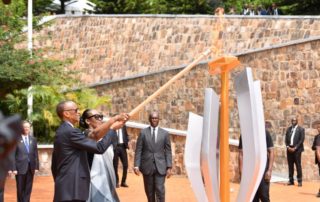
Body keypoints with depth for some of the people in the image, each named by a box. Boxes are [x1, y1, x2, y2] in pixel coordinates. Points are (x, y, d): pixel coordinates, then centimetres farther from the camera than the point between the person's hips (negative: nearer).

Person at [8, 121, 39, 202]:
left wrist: (36, 166, 3)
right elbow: (12, 155, -7)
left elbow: (35, 154, 10)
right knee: (20, 189, 4)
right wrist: (13, 168, -13)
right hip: (20, 167, -4)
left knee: (28, 188, 6)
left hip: (31, 167, 4)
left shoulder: (33, 139, 9)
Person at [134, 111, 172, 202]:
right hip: (147, 166, 1)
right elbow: (138, 150, 1)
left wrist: (169, 167, -3)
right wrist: (136, 165, -9)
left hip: (160, 166, 0)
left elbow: (168, 151, 4)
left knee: (160, 190, -9)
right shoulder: (143, 132, 3)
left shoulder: (165, 133, 5)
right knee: (149, 191, 7)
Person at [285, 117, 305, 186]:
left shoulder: (301, 129, 0)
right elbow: (286, 139, 12)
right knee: (290, 165, 4)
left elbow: (301, 140, -7)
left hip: (297, 149, -4)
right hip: (289, 149, 4)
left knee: (298, 165, -6)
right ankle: (291, 180, 7)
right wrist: (288, 147, -4)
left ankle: (299, 181, -4)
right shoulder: (288, 129, 14)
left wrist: (295, 148, -12)